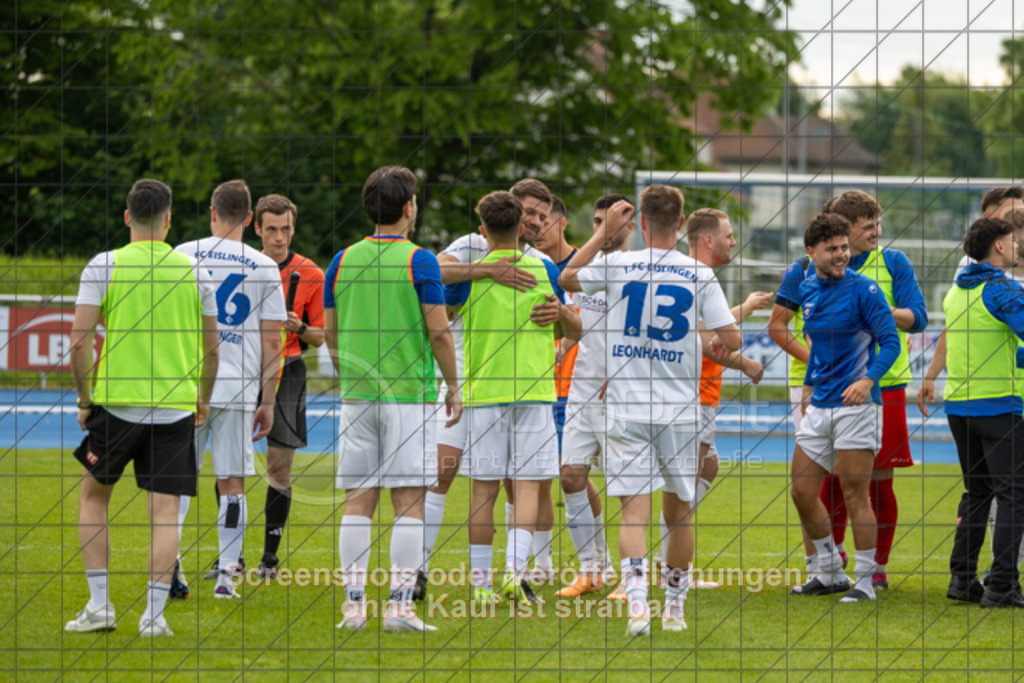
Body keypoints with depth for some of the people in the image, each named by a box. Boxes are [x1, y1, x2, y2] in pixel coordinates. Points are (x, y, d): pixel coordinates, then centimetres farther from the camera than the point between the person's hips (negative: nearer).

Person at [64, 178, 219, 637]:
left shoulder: (104, 266, -3)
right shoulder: (192, 271, 4)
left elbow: (79, 342, -8)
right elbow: (212, 348, 9)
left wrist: (84, 399, 4)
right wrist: (203, 399, 24)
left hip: (116, 403, -1)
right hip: (176, 409, 1)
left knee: (93, 495, 17)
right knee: (164, 513, 3)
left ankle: (99, 604, 11)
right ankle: (154, 614, -5)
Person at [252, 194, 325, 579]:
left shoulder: (311, 275, 2)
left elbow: (319, 336, 6)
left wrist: (300, 328, -13)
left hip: (287, 375, -1)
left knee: (279, 468, -2)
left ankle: (270, 557, 5)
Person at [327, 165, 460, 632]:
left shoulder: (343, 260, 7)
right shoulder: (418, 260, -7)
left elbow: (330, 331, 11)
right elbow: (438, 332, -8)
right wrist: (454, 387, 3)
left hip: (357, 395, 4)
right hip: (409, 394, -4)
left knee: (358, 501, 5)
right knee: (409, 501, -1)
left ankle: (353, 603, 2)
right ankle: (400, 604, -6)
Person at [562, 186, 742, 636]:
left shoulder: (617, 265, -3)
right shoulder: (699, 275, -3)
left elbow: (566, 278, 16)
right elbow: (731, 340, -5)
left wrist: (605, 233, 20)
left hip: (626, 410, 0)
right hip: (679, 410, 0)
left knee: (633, 511, -4)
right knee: (678, 511, 14)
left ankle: (637, 599, -22)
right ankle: (675, 607, 21)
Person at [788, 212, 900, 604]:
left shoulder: (863, 290, -9)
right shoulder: (806, 291, 11)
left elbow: (890, 342, -11)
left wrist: (868, 380, -25)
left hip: (856, 404, -7)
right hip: (819, 408, 7)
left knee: (854, 494, -6)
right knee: (802, 492, 7)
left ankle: (865, 582, 2)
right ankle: (830, 572, 21)